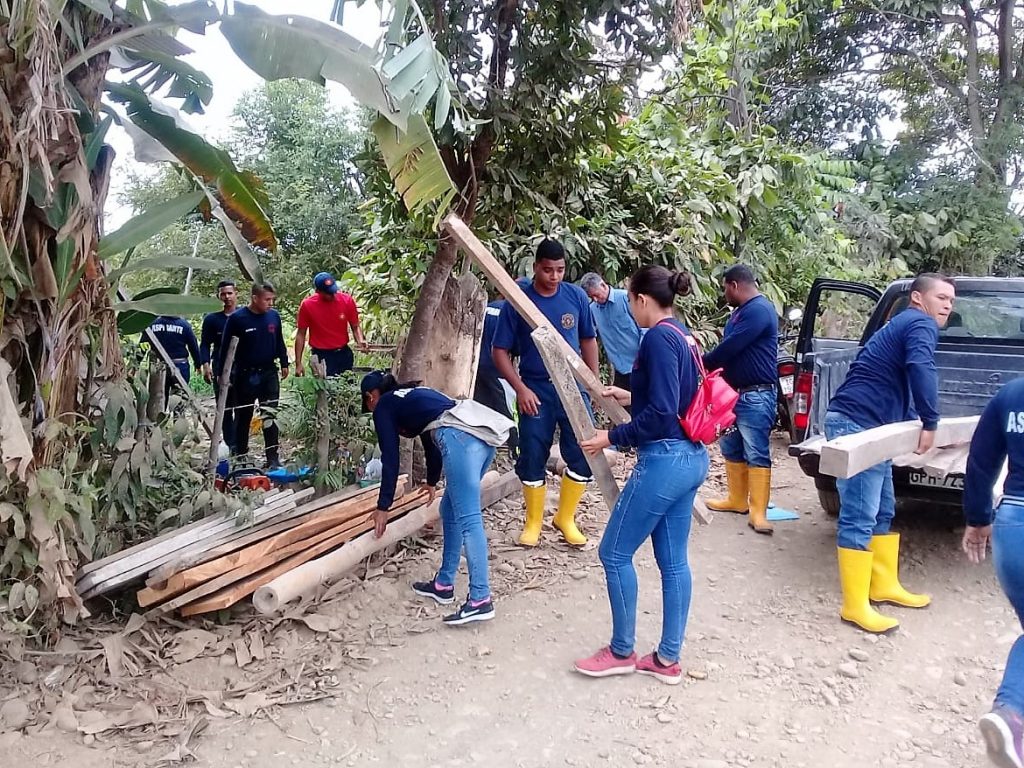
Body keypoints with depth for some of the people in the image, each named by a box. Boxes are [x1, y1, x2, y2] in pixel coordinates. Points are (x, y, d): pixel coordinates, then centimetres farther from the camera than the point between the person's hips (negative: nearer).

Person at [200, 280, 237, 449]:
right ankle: (230, 444, 8)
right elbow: (205, 344, 6)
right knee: (225, 409, 3)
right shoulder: (212, 319, 6)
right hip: (221, 370, 0)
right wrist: (206, 365, -8)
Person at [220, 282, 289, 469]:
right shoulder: (237, 318, -10)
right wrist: (223, 373, -3)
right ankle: (240, 456, 22)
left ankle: (273, 458, 5)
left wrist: (284, 364, 17)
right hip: (245, 374, -2)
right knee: (243, 416, 10)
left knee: (270, 416, 0)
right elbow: (225, 347, -4)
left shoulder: (274, 316, 1)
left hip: (269, 373, 2)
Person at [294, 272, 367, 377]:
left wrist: (360, 341, -17)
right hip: (321, 356, -2)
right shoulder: (307, 305, -8)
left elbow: (355, 327, 5)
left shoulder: (347, 300, -5)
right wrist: (298, 363, -3)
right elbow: (301, 334, 0)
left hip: (344, 354, 2)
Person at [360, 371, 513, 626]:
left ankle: (480, 599, -15)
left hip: (459, 435, -9)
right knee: (451, 510, 18)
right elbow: (432, 440, 49)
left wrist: (383, 507, 18)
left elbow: (390, 459, 11)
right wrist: (432, 482, 64)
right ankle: (444, 584, 24)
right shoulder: (413, 396, 37)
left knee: (467, 518, -12)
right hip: (486, 433, 9)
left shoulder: (384, 406, 15)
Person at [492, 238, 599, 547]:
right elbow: (500, 351, -5)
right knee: (532, 459, 4)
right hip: (535, 391, -2)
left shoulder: (576, 296, -1)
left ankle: (565, 518, 22)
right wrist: (521, 389, -13)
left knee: (583, 455, 1)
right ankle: (533, 523, 23)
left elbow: (588, 340, 11)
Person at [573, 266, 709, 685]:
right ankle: (667, 659, 23)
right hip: (691, 458, 10)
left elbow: (661, 412, -21)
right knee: (673, 560, 14)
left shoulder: (658, 338, -16)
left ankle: (621, 652, 17)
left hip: (665, 460, -10)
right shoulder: (682, 335, 13)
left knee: (615, 553, 4)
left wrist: (612, 437, -13)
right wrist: (630, 396, 27)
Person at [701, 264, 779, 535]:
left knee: (757, 455, -5)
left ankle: (758, 512, -1)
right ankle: (737, 500, 29)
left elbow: (729, 348, -21)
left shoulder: (758, 310, -17)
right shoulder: (742, 311, 16)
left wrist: (700, 363, -8)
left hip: (755, 396, -10)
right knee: (731, 449, 16)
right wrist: (711, 365, 1)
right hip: (735, 392, 10)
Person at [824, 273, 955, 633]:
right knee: (859, 518, -9)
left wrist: (914, 421, 36)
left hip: (868, 425, 11)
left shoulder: (905, 324, 26)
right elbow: (921, 369, -26)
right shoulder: (921, 324, -6)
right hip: (854, 425, -11)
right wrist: (930, 422, -20)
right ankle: (855, 606, -5)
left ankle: (884, 585, 31)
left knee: (882, 512, 19)